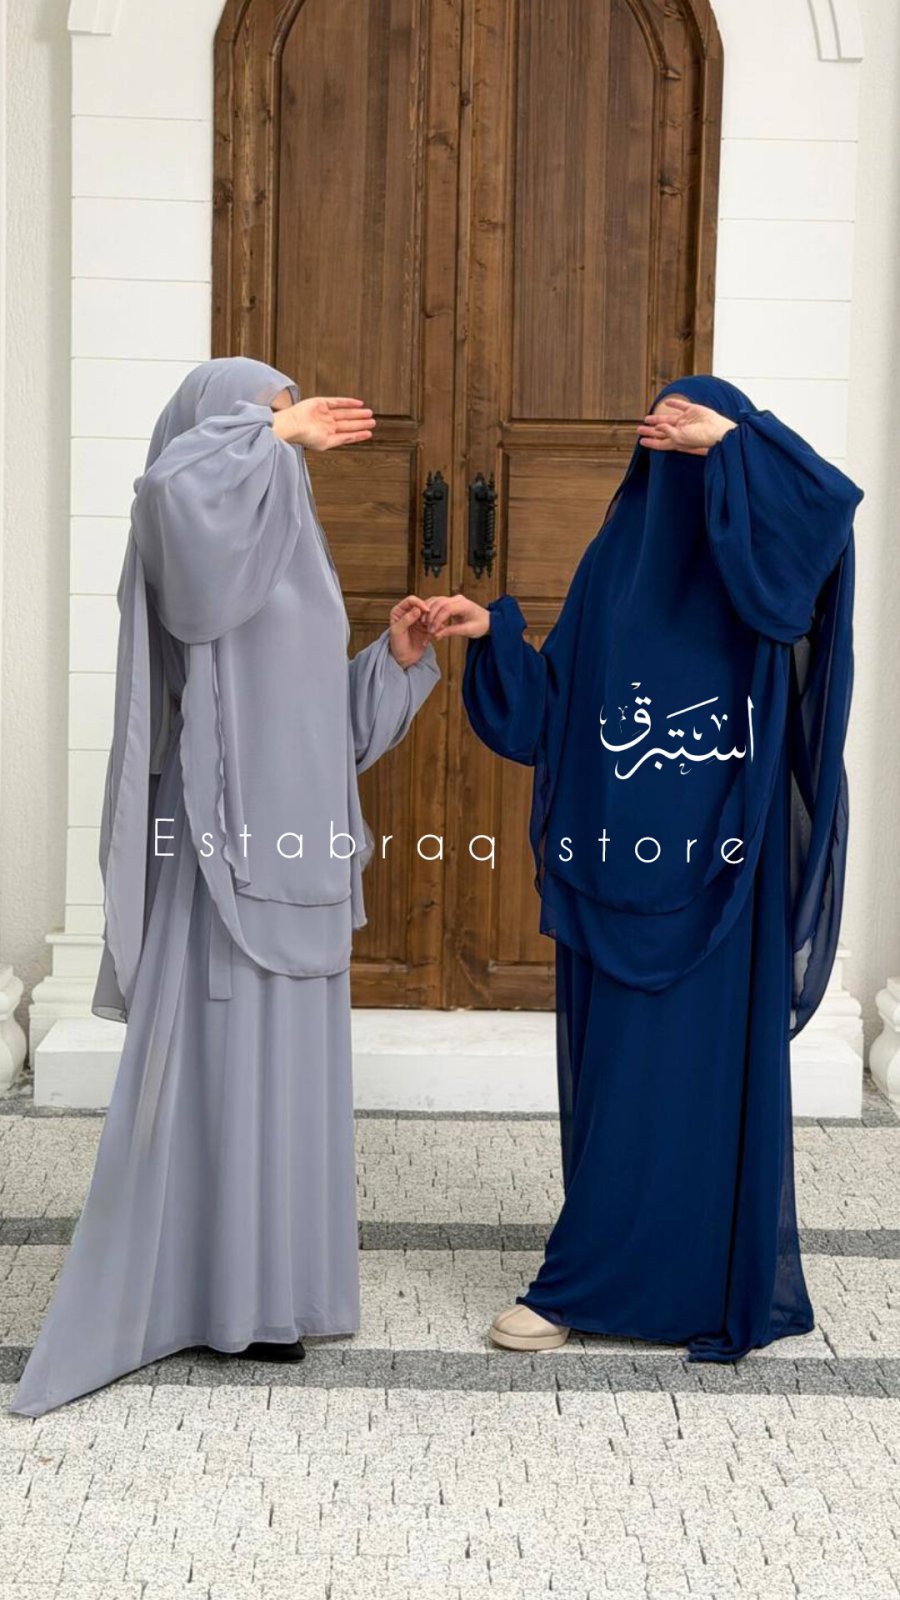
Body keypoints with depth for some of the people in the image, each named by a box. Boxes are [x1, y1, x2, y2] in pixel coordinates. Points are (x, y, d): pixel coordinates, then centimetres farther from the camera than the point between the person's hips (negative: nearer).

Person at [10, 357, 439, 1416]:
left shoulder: (284, 555, 18)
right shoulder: (205, 542, -8)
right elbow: (172, 484, -35)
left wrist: (396, 659, 6)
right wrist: (279, 433, -20)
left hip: (296, 852, 9)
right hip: (230, 842, -9)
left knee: (281, 1068, 12)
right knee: (220, 1065, -2)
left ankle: (265, 1280, 23)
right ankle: (209, 1291, 9)